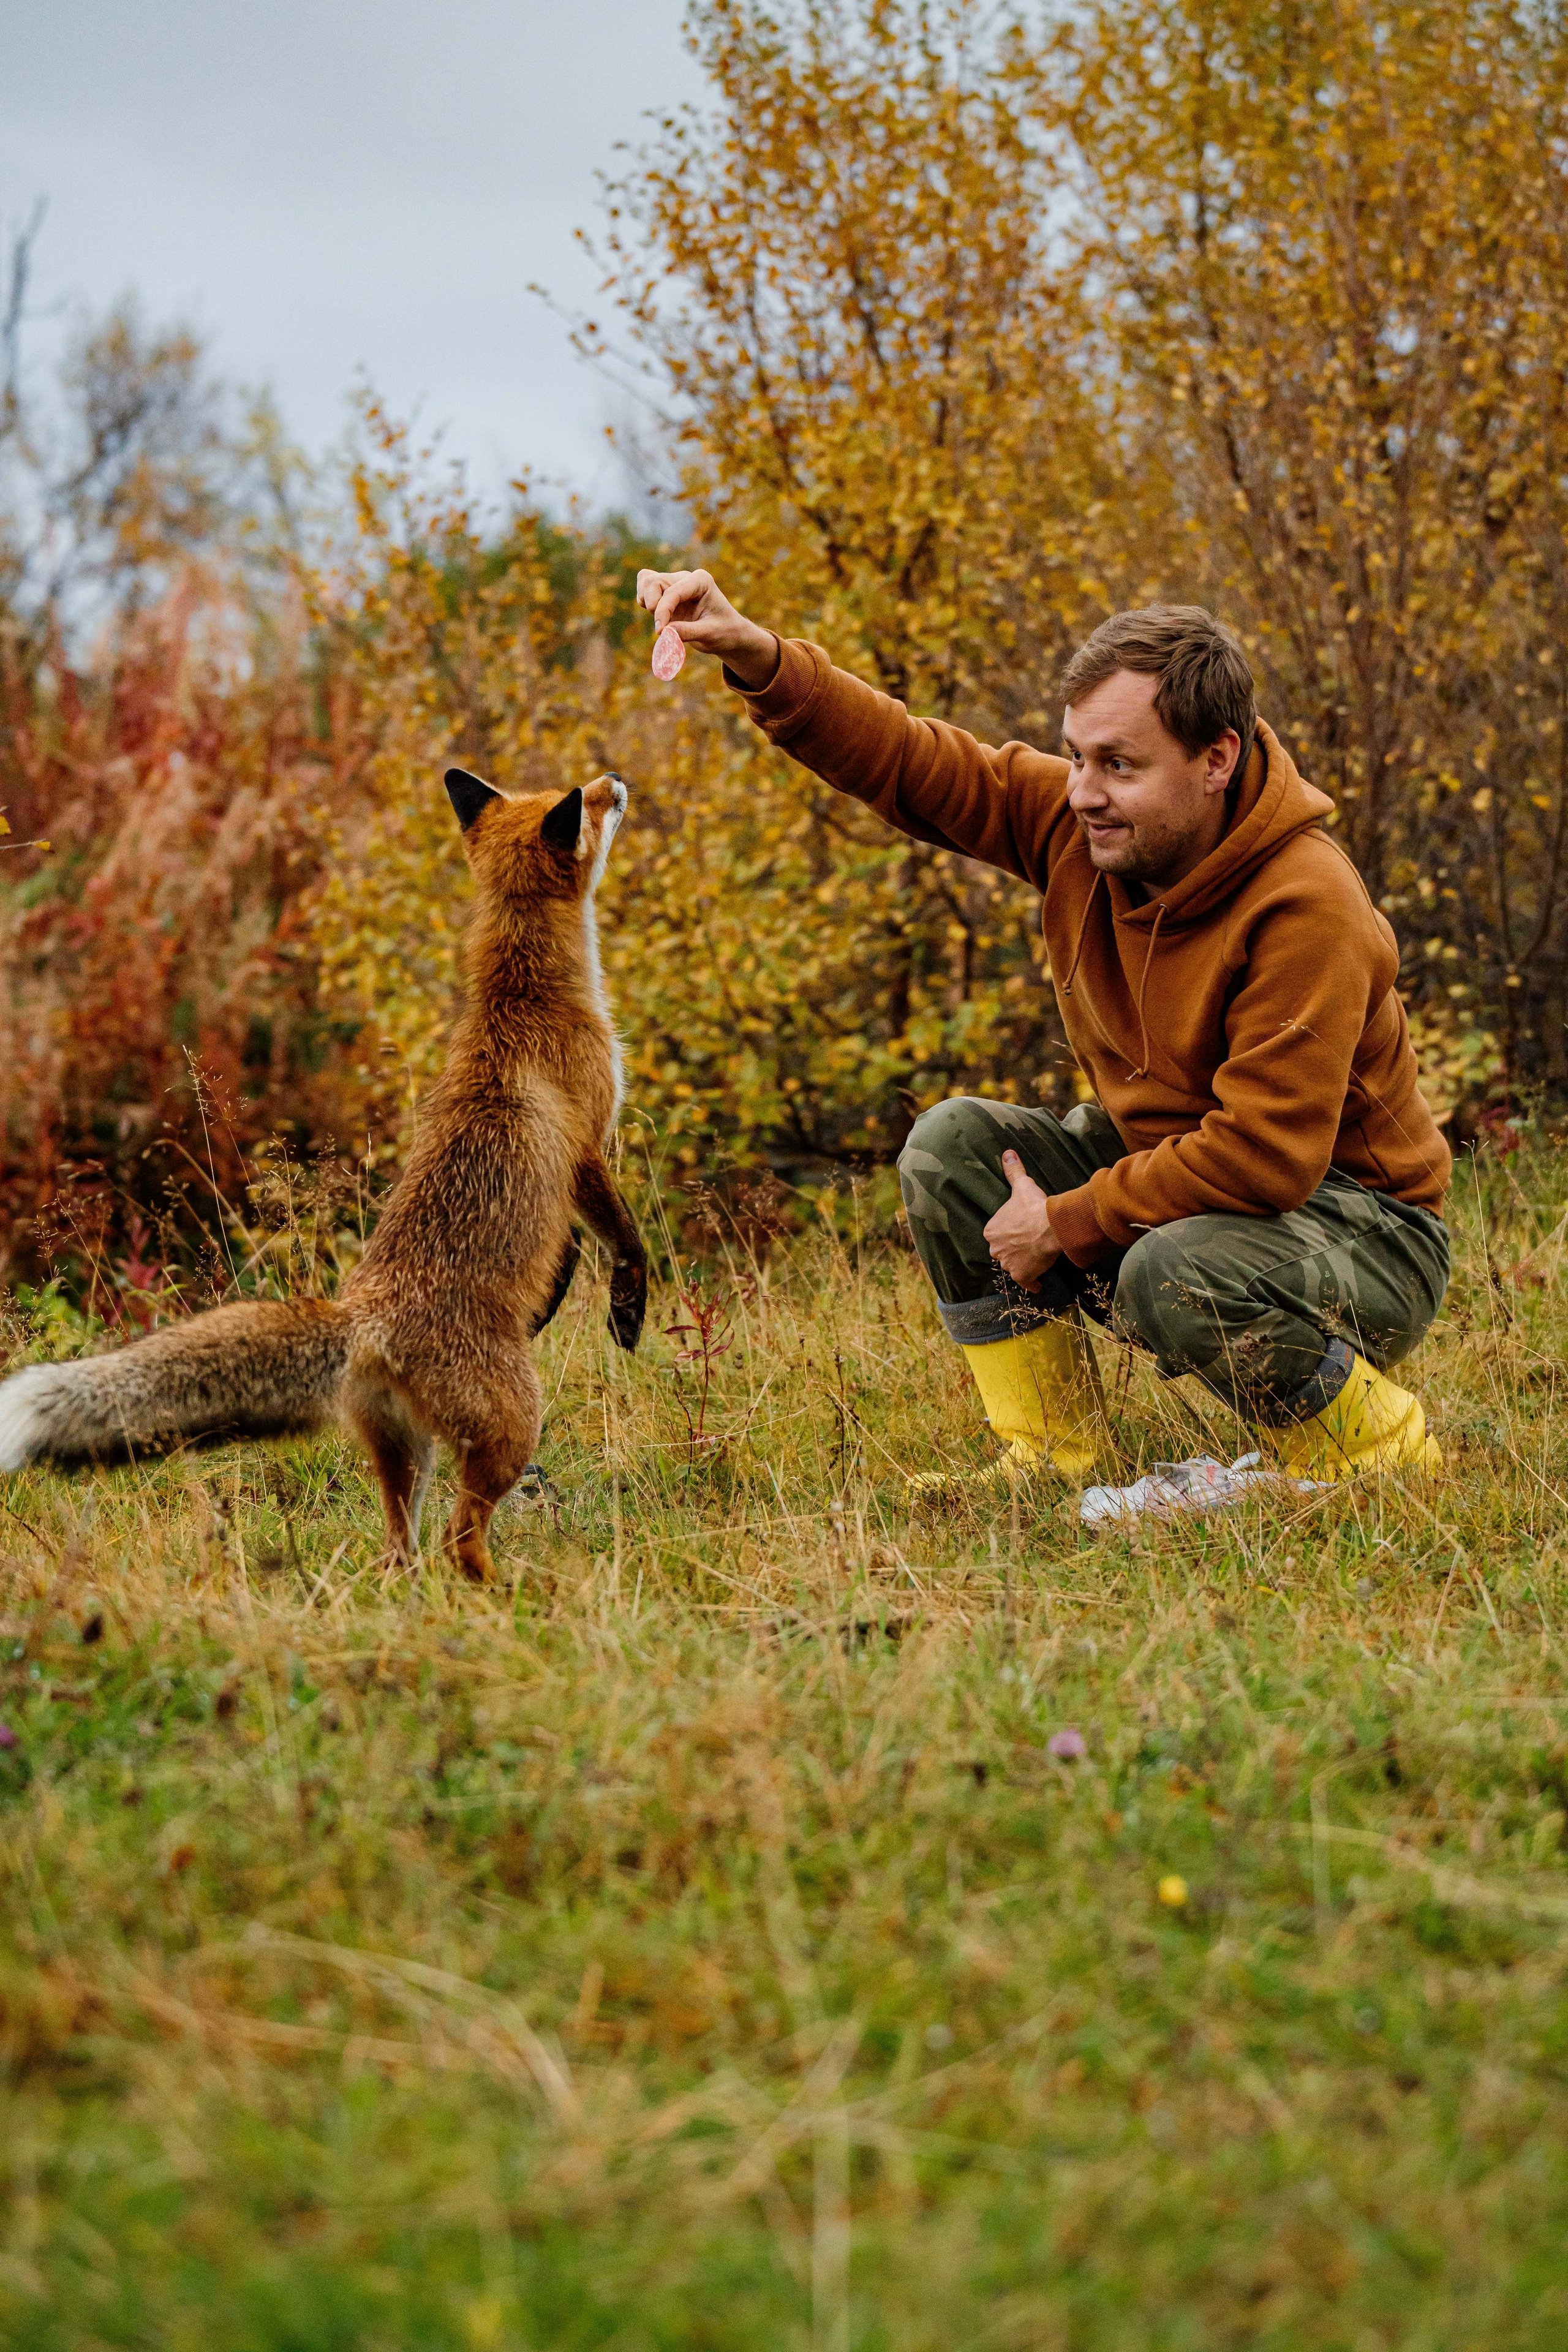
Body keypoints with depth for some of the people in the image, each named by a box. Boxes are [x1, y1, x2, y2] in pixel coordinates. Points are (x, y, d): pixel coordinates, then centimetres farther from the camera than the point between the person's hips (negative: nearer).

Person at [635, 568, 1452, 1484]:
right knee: (953, 1146, -6)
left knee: (1173, 1278, -37)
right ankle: (1054, 1467, -1)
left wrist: (1067, 1223, -24)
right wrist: (754, 653, -21)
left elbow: (1265, 1155, -32)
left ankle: (1381, 1446, -8)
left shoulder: (1306, 907, -29)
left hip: (1360, 1223, -7)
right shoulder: (1077, 822, -7)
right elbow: (904, 758, -5)